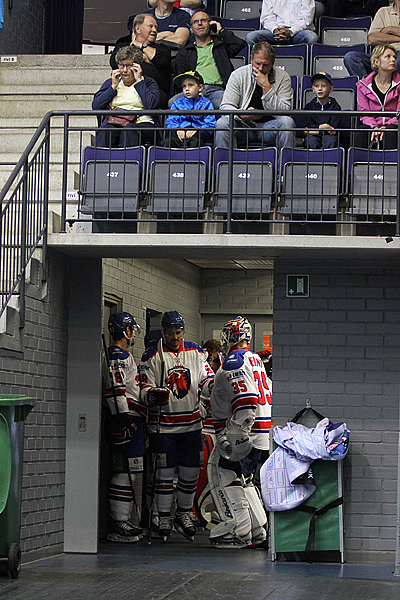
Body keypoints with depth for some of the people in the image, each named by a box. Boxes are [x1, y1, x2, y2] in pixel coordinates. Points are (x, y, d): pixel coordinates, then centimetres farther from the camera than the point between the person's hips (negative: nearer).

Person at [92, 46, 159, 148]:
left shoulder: (148, 82, 15)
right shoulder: (110, 83, 23)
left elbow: (151, 106, -6)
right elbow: (95, 107, 10)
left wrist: (139, 81, 0)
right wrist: (113, 87, 7)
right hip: (113, 123, 2)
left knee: (128, 130, -37)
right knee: (105, 130, -33)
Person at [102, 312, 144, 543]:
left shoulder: (124, 356, 22)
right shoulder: (117, 356, -12)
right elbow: (115, 391, -21)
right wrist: (124, 420, -25)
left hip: (131, 420, 11)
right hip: (125, 421, -11)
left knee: (129, 472, 12)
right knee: (126, 472, -12)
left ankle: (123, 522, 17)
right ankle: (118, 526, -13)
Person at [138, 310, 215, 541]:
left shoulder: (195, 352, 7)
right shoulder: (153, 356, -3)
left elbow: (206, 380, 6)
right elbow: (144, 389, -4)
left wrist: (213, 386, -16)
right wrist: (154, 395, -26)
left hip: (191, 423, 3)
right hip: (163, 424, -3)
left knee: (191, 470, 7)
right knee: (165, 471, -2)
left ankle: (184, 513, 23)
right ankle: (164, 517, 9)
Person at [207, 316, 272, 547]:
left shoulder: (234, 362, -12)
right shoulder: (255, 360, 19)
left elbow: (246, 402, -24)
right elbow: (269, 394, 23)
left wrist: (233, 436, -24)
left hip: (243, 434, -10)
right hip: (263, 437, 10)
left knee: (224, 475, -5)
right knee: (243, 479, 18)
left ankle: (240, 530, -8)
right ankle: (258, 530, 18)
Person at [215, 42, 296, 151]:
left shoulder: (283, 77, -2)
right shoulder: (238, 75, 0)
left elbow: (284, 113, -12)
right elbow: (225, 107, -5)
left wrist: (266, 87, -19)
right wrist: (243, 115, -27)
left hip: (270, 127, 0)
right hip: (243, 126, 0)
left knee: (287, 122, -31)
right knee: (222, 123, -28)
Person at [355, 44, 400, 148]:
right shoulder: (363, 85, 8)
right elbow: (365, 113, 5)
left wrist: (385, 127, -16)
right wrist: (374, 127, -16)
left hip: (391, 125, -1)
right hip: (371, 125, 1)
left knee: (391, 132, -36)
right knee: (360, 133, -32)